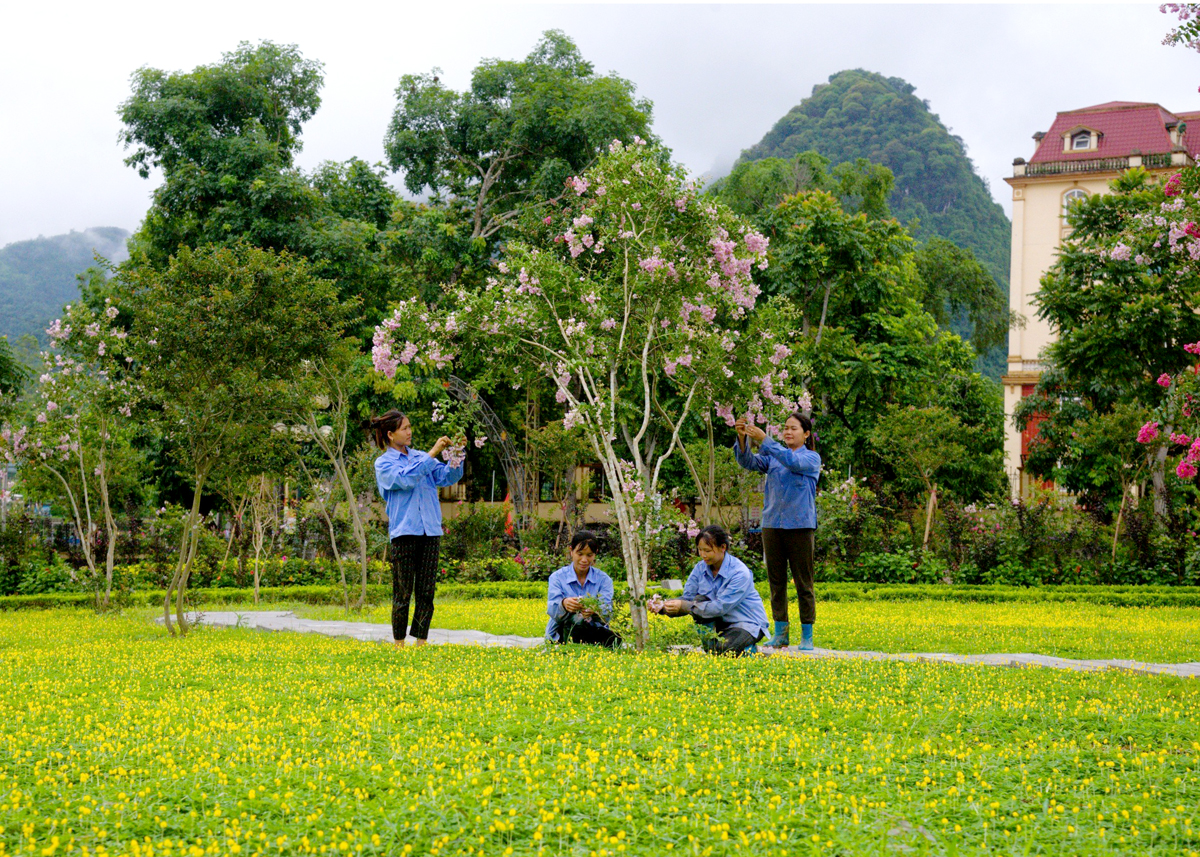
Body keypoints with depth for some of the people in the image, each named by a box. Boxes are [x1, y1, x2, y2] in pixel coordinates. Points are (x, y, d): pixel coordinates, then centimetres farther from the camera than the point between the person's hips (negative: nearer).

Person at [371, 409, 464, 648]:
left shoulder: (420, 457, 16)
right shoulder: (384, 464, 1)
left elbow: (448, 477, 10)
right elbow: (406, 478, -16)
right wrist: (432, 453, -17)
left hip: (430, 530, 4)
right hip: (404, 531, -4)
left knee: (426, 592, 3)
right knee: (403, 593, -2)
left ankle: (421, 641, 8)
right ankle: (399, 644, 6)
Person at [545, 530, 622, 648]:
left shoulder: (603, 579, 3)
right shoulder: (557, 577, 0)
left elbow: (607, 613, -13)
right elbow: (552, 610, -16)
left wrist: (594, 611, -38)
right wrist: (564, 604, -41)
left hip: (593, 630, 1)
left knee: (614, 639, -30)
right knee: (576, 619, -34)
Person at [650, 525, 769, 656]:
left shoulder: (740, 573, -24)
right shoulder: (700, 568, -4)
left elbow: (721, 607, -29)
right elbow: (687, 598, -4)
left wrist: (684, 606, -33)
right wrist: (663, 606, -24)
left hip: (748, 623, -6)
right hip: (721, 621, 6)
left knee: (723, 650, -32)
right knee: (699, 600, -21)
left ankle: (749, 649, 3)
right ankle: (710, 650, -11)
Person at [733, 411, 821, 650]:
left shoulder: (812, 459, 2)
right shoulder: (772, 458, 14)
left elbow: (792, 461, -18)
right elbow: (748, 462, -1)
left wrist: (764, 440, -25)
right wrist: (742, 438, -20)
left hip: (800, 525, -4)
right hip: (772, 524, 4)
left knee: (803, 583, 0)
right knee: (776, 581, 7)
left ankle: (807, 636, 5)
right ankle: (780, 633, 15)